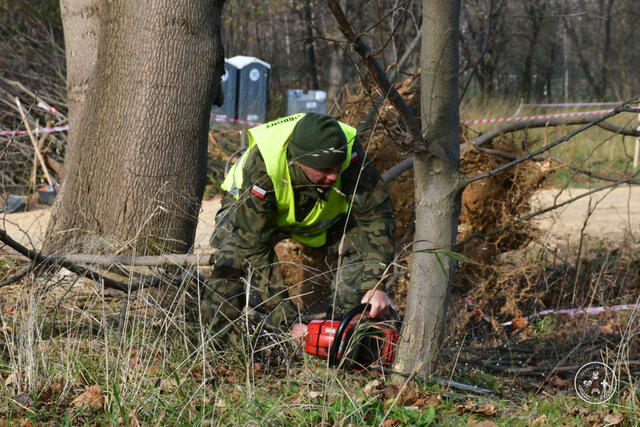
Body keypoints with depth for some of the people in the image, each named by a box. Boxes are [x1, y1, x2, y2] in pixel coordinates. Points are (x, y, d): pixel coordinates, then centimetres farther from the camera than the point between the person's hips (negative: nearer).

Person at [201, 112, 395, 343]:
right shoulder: (260, 167, -42)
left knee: (362, 243, -22)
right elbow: (255, 247, -40)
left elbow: (376, 215, -31)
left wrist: (375, 284, -44)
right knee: (233, 259, -28)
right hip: (255, 208, -2)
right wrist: (289, 322, -43)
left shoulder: (349, 151, -36)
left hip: (324, 215, 3)